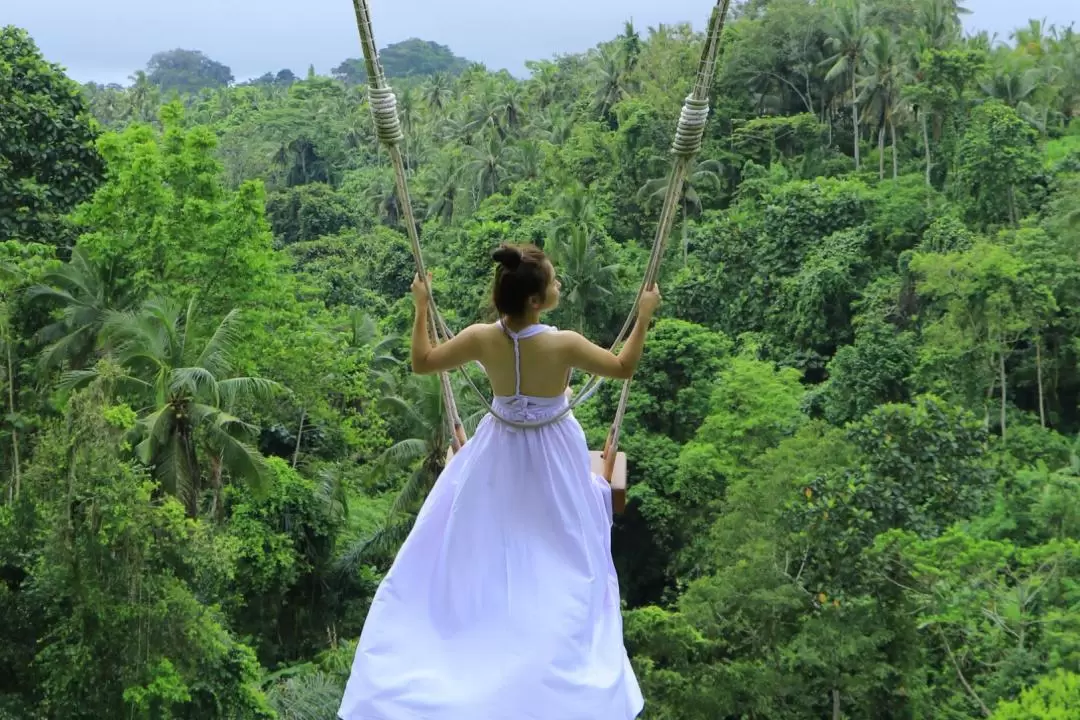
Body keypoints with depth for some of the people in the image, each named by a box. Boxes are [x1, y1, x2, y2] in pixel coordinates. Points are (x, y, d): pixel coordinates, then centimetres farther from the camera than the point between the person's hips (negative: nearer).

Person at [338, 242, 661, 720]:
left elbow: (421, 362, -6)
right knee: (561, 553, 18)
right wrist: (644, 316, -4)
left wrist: (420, 307, 2)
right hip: (553, 455, -2)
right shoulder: (564, 344, -29)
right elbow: (623, 368, -13)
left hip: (498, 452, 2)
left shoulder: (481, 339, -22)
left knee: (469, 543, 23)